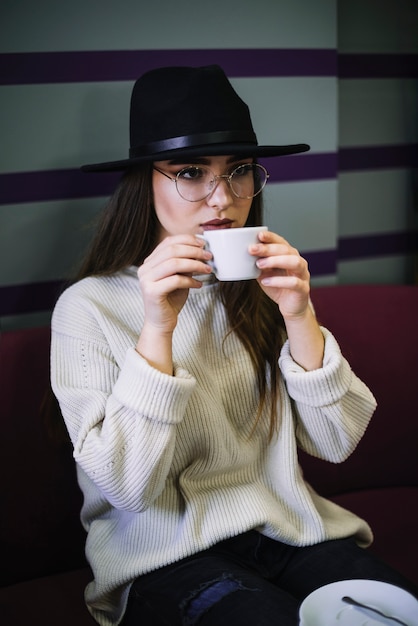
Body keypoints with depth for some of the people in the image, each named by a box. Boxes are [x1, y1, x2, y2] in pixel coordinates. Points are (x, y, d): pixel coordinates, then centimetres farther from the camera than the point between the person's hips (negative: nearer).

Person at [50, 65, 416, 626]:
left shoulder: (261, 285, 3)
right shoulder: (89, 307, -9)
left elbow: (336, 443, -1)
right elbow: (128, 487, -15)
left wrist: (298, 316, -15)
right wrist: (157, 328, -24)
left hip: (288, 530, 4)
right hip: (167, 556, -4)